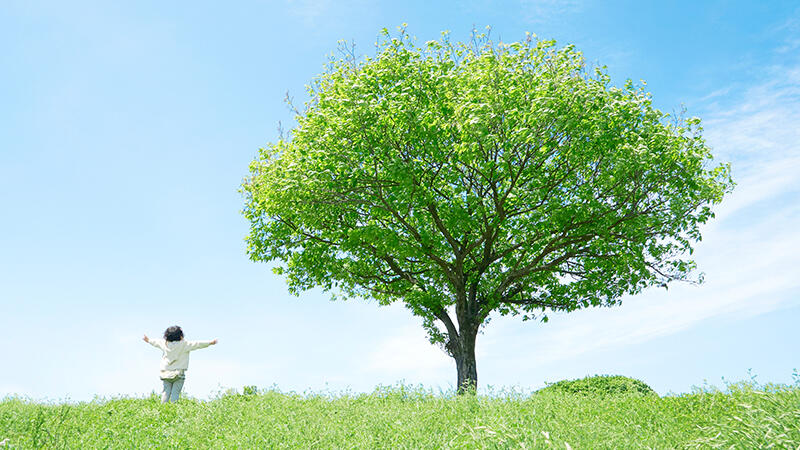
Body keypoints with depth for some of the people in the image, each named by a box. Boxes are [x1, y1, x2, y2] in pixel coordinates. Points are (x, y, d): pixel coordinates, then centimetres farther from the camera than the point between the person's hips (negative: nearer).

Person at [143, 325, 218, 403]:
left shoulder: (165, 344, 5)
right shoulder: (184, 344, -9)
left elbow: (156, 342, 24)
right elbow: (197, 344, -8)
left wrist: (148, 340, 44)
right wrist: (210, 342, -2)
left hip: (166, 373, 5)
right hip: (178, 373, -5)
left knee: (166, 391, 9)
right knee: (175, 393, -4)